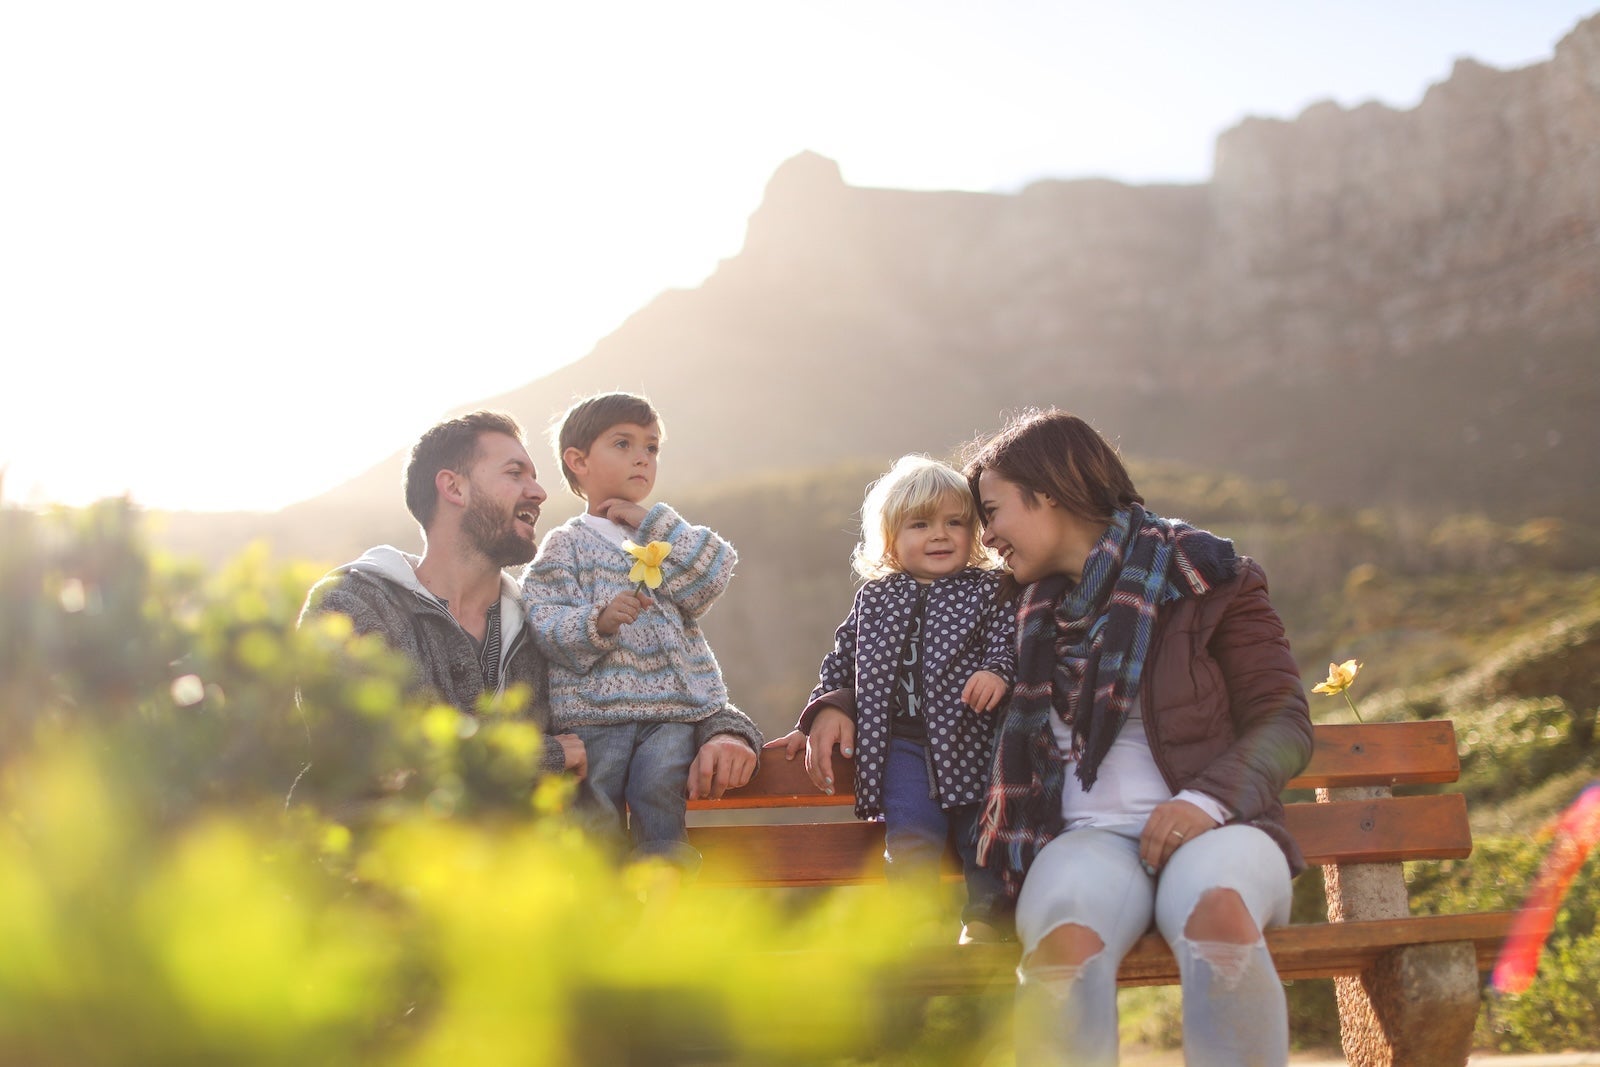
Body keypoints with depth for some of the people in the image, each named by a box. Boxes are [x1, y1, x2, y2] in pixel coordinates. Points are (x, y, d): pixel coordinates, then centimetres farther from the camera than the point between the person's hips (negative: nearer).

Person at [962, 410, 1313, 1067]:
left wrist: (1209, 798, -16)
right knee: (1067, 936, -36)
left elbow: (1285, 722, 2)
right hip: (1085, 837, 2)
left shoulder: (1202, 575, 7)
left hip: (1211, 827, -2)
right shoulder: (1029, 608, 21)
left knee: (1216, 909, -39)